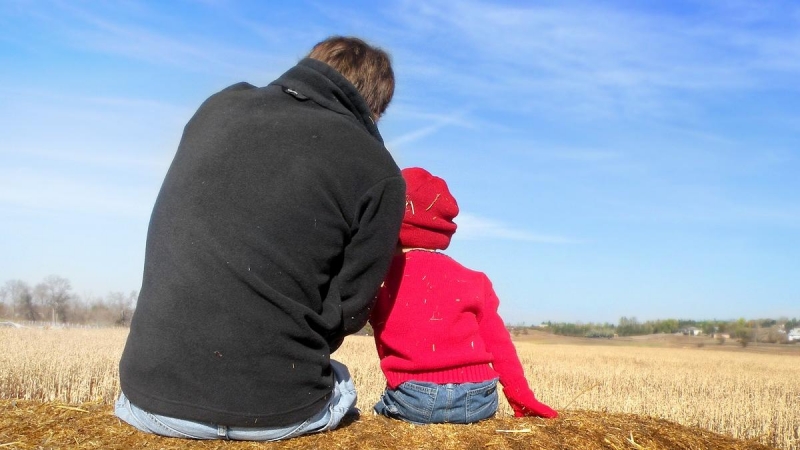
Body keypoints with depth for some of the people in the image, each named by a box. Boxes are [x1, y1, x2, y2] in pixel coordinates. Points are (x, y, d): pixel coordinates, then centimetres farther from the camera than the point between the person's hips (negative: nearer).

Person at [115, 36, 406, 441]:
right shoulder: (378, 173, -7)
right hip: (276, 413, -3)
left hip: (153, 394, 3)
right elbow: (345, 314, -4)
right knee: (336, 381, 30)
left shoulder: (219, 106, 5)